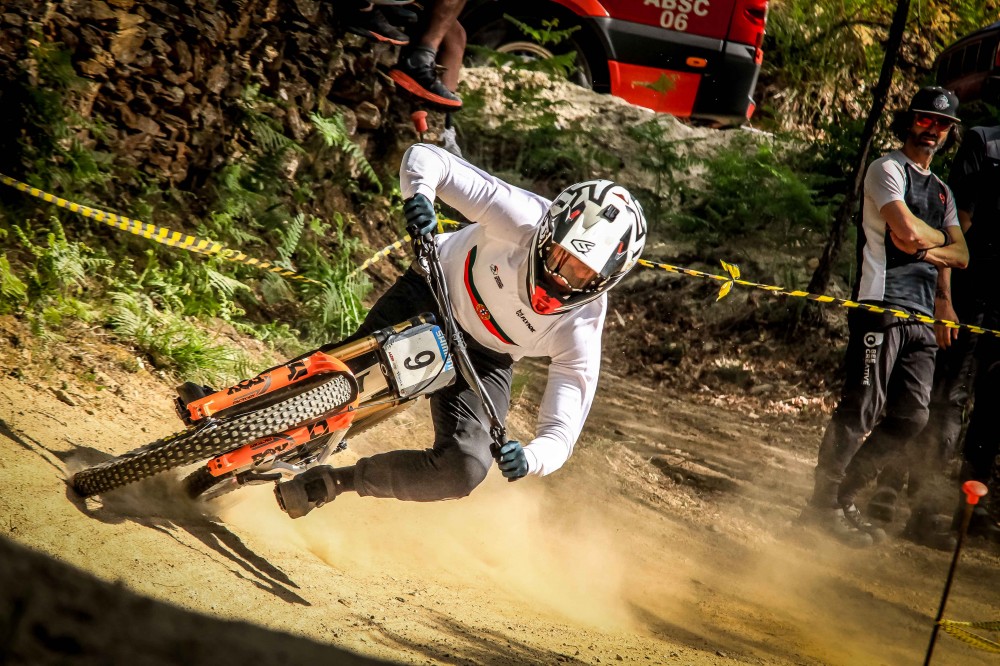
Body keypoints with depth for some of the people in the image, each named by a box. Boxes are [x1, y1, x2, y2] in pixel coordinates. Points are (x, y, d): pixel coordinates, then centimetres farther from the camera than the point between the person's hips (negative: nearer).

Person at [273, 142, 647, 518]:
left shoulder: (580, 333, -28)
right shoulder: (522, 218, -31)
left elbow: (560, 432, -25)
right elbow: (424, 158, -28)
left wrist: (529, 459, -49)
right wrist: (419, 194, -51)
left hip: (483, 359, 1)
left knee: (466, 467, -21)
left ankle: (336, 482, 2)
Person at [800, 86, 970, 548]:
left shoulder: (942, 191, 25)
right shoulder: (887, 169, 1)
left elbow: (961, 256, 15)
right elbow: (908, 233, -14)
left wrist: (925, 249, -4)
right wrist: (938, 237, 7)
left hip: (921, 316, 8)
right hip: (881, 305, -8)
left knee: (911, 416, 2)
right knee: (860, 410, -12)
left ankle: (844, 497, 12)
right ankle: (823, 502, -3)